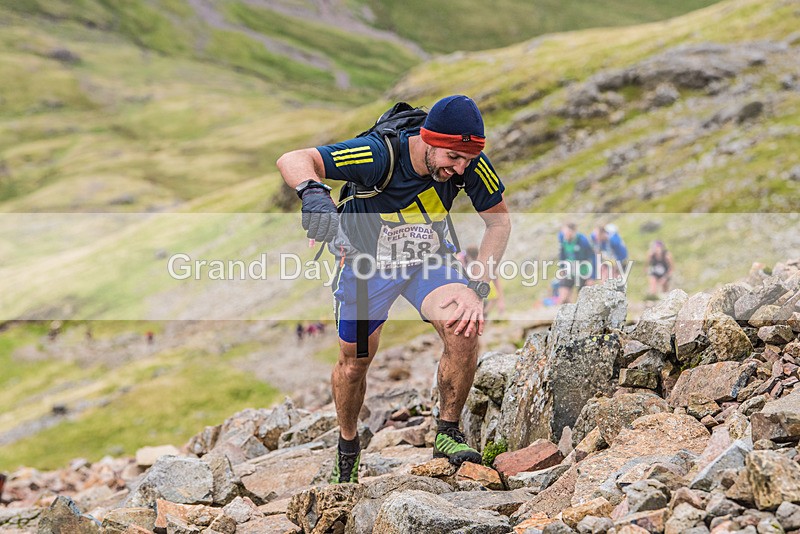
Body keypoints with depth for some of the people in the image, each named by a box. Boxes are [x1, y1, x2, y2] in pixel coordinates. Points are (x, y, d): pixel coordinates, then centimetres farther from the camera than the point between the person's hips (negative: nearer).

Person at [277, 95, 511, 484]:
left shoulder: (469, 165, -26)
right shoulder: (379, 155, -36)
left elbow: (499, 221, -10)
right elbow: (291, 161, -42)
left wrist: (478, 286, -21)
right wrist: (313, 192, -64)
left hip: (427, 261, 1)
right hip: (367, 259, -1)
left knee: (464, 328, -26)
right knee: (354, 361, 11)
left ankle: (448, 434, -7)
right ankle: (347, 447, 40)